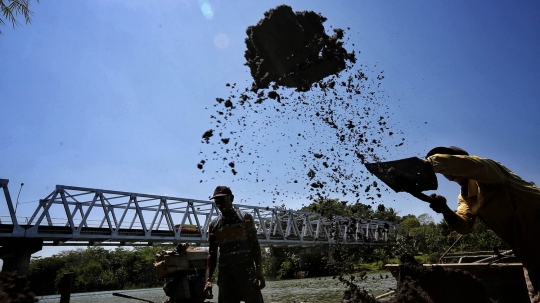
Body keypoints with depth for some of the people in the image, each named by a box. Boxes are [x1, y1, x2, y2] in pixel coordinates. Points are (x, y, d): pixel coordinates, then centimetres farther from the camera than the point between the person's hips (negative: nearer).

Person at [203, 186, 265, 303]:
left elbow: (255, 246, 1)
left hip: (247, 271, -2)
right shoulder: (213, 225, 9)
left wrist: (259, 273, -9)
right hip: (225, 273, 3)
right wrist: (208, 279, -2)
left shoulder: (246, 218, 2)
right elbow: (212, 254, 10)